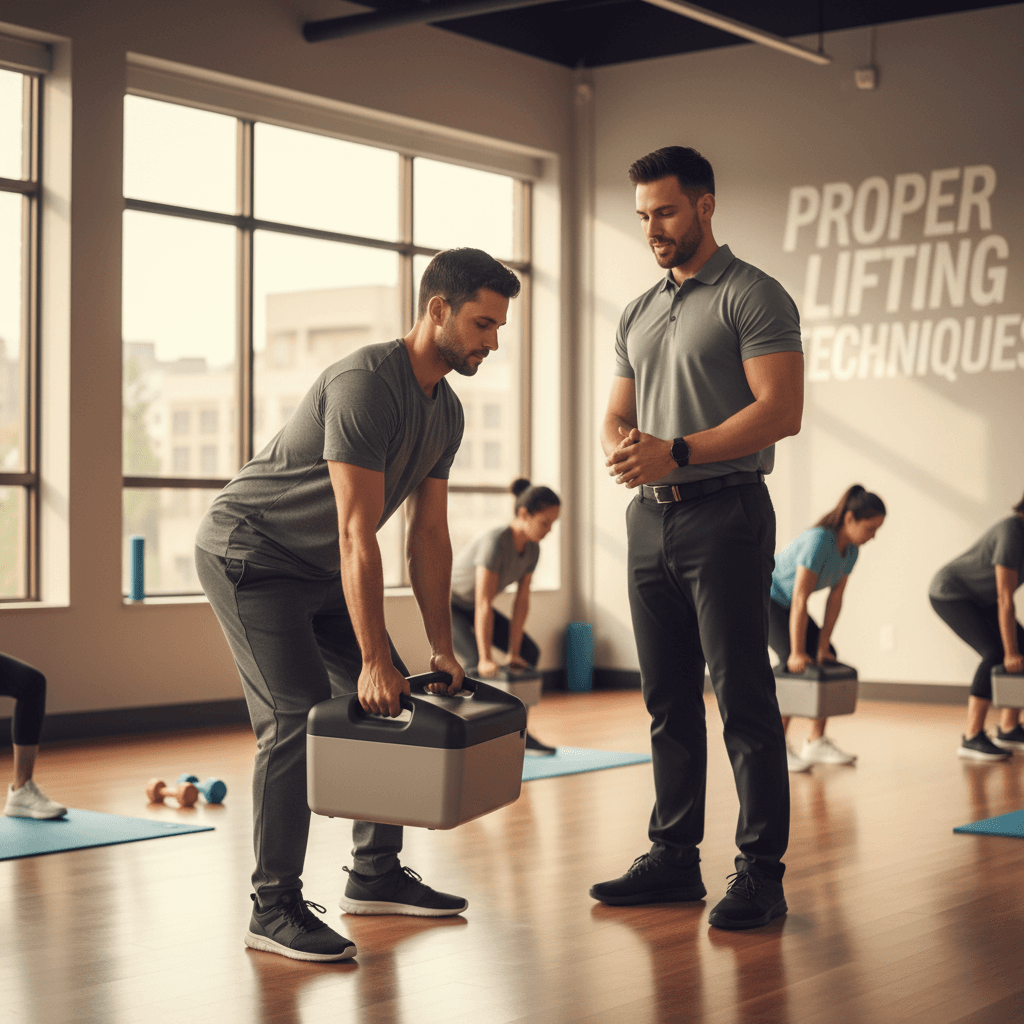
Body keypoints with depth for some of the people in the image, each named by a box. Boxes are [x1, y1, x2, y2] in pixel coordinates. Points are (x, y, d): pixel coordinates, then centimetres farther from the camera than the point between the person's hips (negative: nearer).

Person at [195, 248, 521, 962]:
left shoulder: (446, 411, 3)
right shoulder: (366, 384, -27)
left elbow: (429, 533, 5)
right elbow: (358, 534, -29)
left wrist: (442, 648, 1)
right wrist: (374, 661, -29)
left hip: (320, 571, 10)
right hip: (249, 555, -9)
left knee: (394, 704, 7)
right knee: (300, 718, -17)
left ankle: (377, 876, 18)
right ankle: (275, 909, -8)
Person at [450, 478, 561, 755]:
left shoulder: (532, 549, -11)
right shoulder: (495, 542, -35)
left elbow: (522, 601, -8)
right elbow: (484, 604, -35)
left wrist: (513, 653, -10)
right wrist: (486, 659, -34)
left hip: (468, 606, 8)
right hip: (445, 602, -8)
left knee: (530, 652, 3)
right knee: (474, 664, -28)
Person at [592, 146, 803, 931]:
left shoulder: (752, 297, -5)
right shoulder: (638, 315, 18)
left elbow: (781, 410, -15)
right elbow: (617, 415, 19)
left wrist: (677, 452, -20)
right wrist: (622, 446, -5)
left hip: (724, 514, -7)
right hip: (650, 519, 7)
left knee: (743, 697, -6)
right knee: (668, 698, 11)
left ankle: (761, 872, -1)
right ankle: (675, 856, 19)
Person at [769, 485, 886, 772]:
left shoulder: (851, 549, -6)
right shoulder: (819, 540, -32)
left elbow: (835, 598, -3)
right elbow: (800, 600, -31)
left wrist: (823, 646, -6)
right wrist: (797, 653, -28)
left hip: (784, 604, 9)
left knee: (827, 661, -1)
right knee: (794, 666, -22)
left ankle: (816, 742, 5)